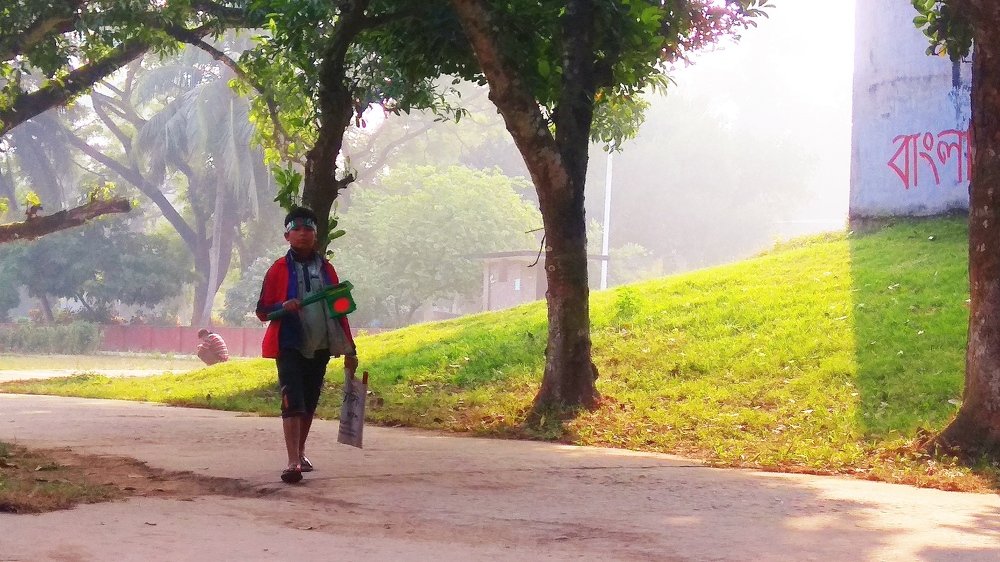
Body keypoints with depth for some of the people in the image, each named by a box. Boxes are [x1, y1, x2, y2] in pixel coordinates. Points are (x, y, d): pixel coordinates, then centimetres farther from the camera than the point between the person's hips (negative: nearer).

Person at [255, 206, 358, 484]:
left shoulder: (326, 269, 10)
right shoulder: (279, 270, 0)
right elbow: (262, 310, 2)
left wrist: (349, 350, 11)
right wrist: (283, 307, -20)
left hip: (319, 347, 4)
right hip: (290, 346, -4)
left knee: (310, 403, 12)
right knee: (293, 402, -14)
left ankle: (300, 451, 29)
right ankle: (293, 462, -19)